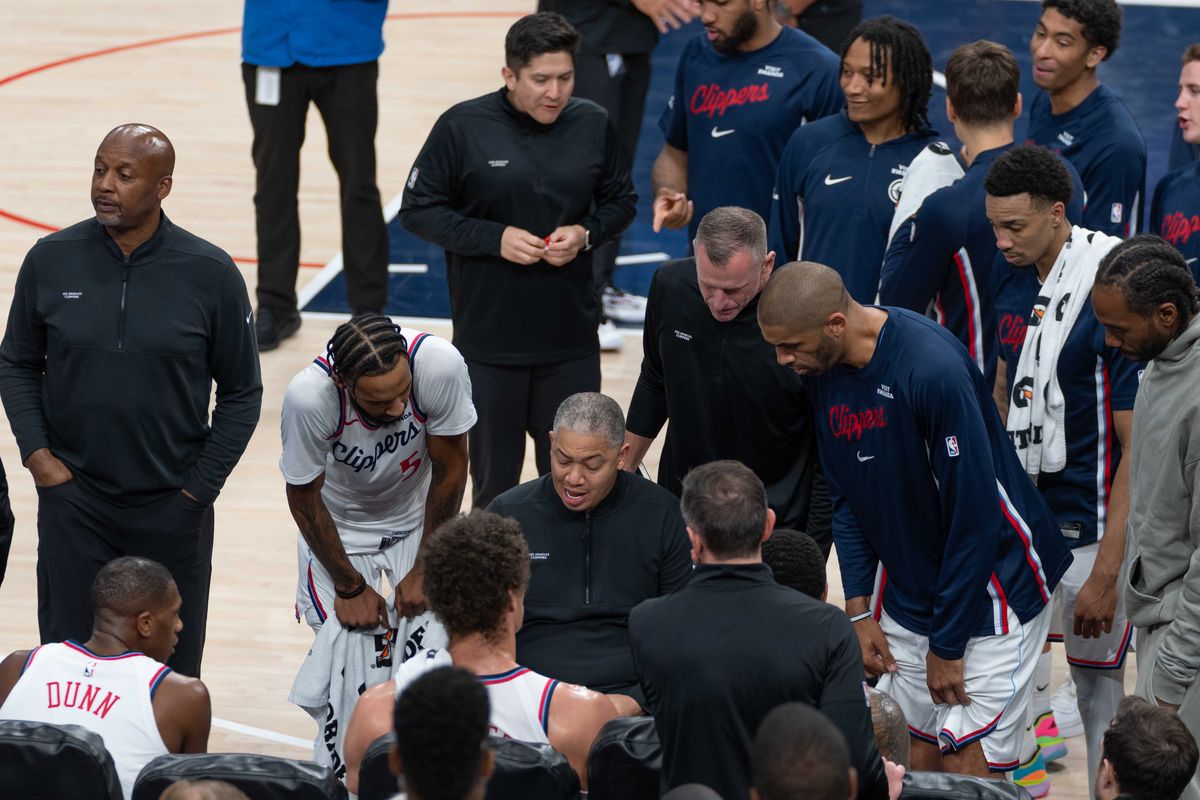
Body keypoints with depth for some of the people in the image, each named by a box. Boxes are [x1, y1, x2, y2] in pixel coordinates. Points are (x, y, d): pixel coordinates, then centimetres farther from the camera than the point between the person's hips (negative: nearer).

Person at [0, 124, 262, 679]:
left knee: (173, 673, 6)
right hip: (72, 498, 1)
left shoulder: (210, 274, -7)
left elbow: (241, 392, 2)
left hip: (172, 508, -1)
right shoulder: (51, 261, -3)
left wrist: (200, 487, -3)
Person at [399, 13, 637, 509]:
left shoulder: (592, 125, -1)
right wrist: (495, 238, -16)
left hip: (572, 340, 2)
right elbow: (418, 210, -4)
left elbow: (621, 202, 12)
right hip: (488, 341, -2)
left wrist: (585, 234, -9)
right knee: (495, 478, 9)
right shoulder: (464, 127, -9)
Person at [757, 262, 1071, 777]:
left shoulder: (934, 368, -28)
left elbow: (974, 516, -23)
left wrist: (946, 645, -17)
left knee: (968, 763, -10)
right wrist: (859, 612, 2)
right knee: (909, 756, 6)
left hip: (992, 591, -7)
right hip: (906, 594, 7)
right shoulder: (823, 370, -4)